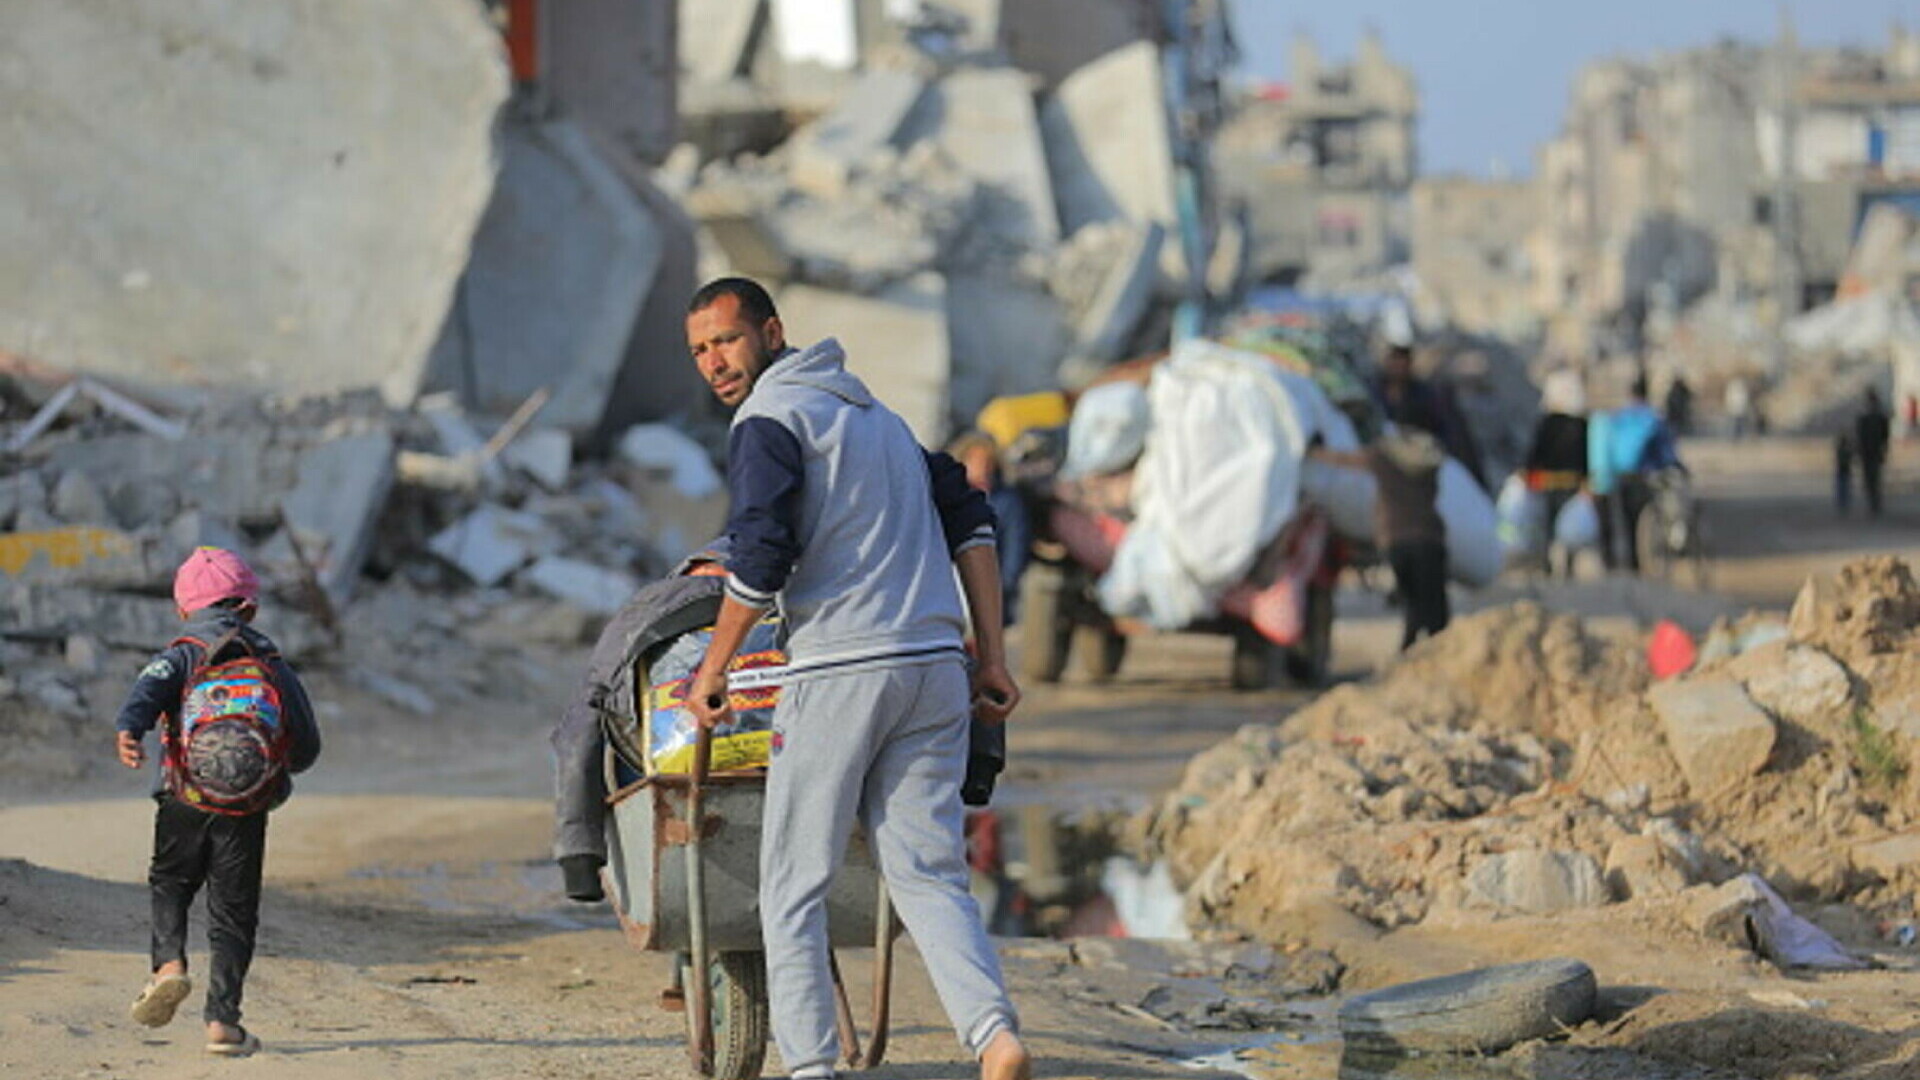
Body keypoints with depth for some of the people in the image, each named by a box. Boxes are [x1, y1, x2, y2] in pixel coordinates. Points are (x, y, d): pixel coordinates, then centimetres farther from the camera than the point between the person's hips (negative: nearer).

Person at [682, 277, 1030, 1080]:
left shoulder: (770, 418, -2)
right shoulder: (872, 410, 23)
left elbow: (761, 556, -14)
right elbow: (967, 518, 20)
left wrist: (712, 669, -2)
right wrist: (992, 656, 17)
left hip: (839, 672, -7)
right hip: (935, 667, 7)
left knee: (793, 886, 3)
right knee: (929, 875, 5)